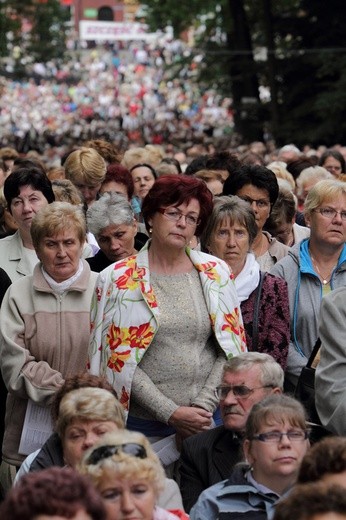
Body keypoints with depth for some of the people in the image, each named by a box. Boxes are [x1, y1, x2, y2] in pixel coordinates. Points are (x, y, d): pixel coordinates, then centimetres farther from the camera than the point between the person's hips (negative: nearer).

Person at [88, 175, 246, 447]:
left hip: (206, 420, 2)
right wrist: (170, 412, -13)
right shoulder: (119, 279, -1)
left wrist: (205, 405, -8)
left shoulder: (215, 273, 6)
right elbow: (121, 358, -6)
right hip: (143, 422, -2)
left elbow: (231, 348, 5)